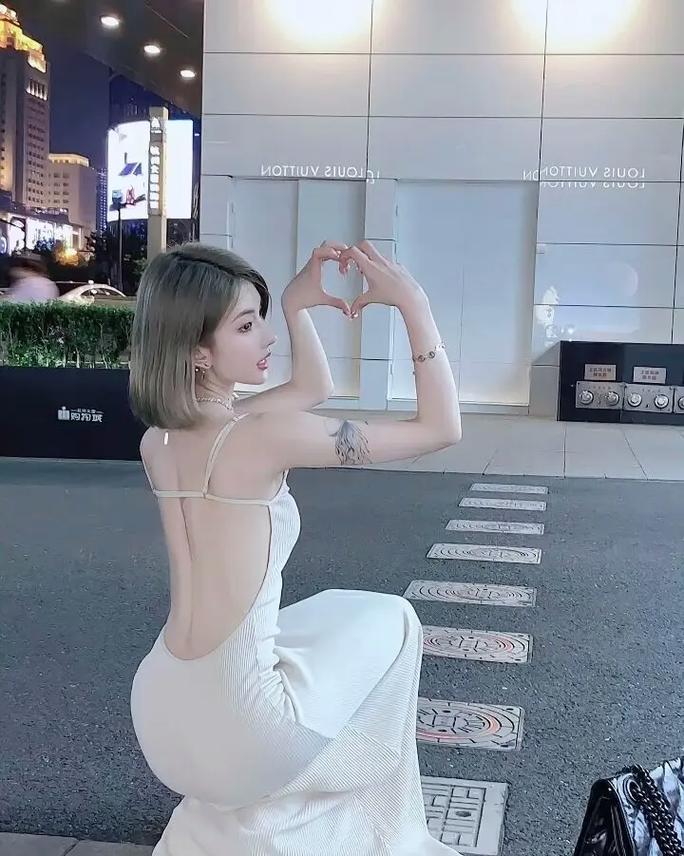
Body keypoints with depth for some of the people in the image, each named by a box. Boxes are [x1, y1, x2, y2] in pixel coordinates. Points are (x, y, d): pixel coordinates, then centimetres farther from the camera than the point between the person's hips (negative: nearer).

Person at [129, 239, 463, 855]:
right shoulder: (261, 437, -22)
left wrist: (295, 304, 9)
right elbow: (441, 428, -16)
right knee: (390, 620, 19)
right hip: (233, 729, -7)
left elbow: (313, 389, 17)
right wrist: (413, 302, -13)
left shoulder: (158, 441, 2)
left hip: (161, 723, 8)